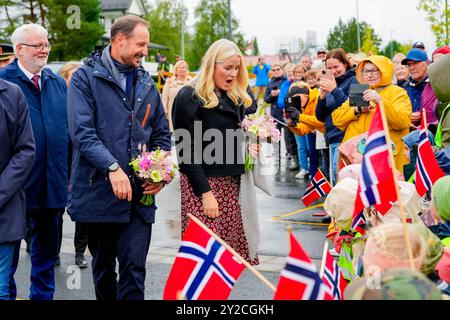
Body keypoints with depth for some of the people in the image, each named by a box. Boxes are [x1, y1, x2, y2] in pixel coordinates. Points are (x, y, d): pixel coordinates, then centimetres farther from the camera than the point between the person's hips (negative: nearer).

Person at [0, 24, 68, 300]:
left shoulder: (58, 83, 9)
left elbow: (68, 130, 12)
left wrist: (71, 174, 8)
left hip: (53, 184, 5)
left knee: (47, 250, 16)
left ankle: (43, 295, 28)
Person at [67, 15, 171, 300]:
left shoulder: (146, 83, 12)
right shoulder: (86, 77, -3)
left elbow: (162, 134, 16)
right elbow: (82, 131, -15)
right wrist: (112, 168, -26)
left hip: (140, 193, 3)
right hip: (99, 191, -2)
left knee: (134, 268, -4)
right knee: (103, 267, 13)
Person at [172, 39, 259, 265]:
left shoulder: (235, 98, 16)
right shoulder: (190, 97, -8)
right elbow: (187, 149, -13)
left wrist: (248, 146, 6)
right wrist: (205, 192, -17)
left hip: (231, 184, 7)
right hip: (203, 183, -7)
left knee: (230, 249, 5)